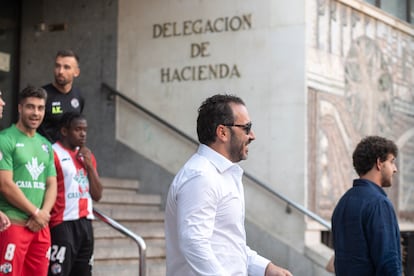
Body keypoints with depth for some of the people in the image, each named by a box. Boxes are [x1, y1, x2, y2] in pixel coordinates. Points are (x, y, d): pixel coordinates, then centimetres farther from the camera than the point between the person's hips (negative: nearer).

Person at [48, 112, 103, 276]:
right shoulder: (52, 153, -6)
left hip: (85, 223, 7)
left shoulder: (87, 155, 16)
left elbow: (97, 195, 13)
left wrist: (90, 165, 2)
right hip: (63, 224, -7)